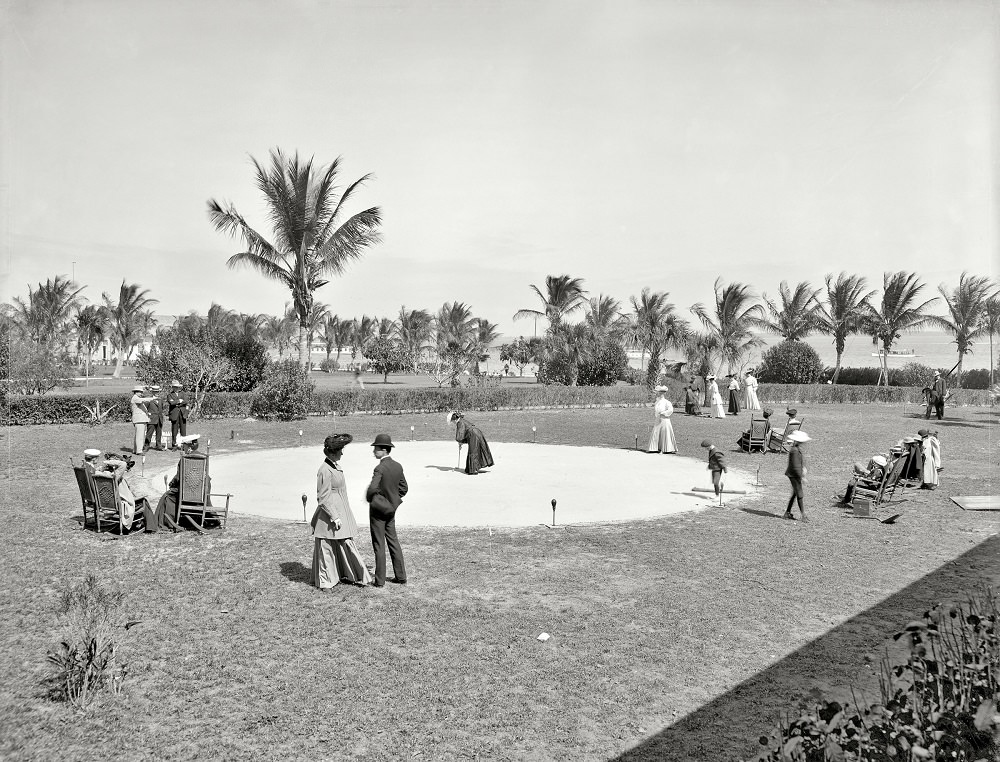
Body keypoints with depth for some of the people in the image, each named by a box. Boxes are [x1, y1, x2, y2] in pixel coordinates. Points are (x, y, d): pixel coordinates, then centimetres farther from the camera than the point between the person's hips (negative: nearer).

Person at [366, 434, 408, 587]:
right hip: (391, 509, 7)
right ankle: (401, 576, 22)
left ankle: (380, 580, 12)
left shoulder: (380, 468, -22)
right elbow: (404, 488, 8)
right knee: (393, 541, 17)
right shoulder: (398, 466, 0)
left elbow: (372, 488, -32)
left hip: (378, 510, -7)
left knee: (379, 545, 3)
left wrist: (369, 498, -12)